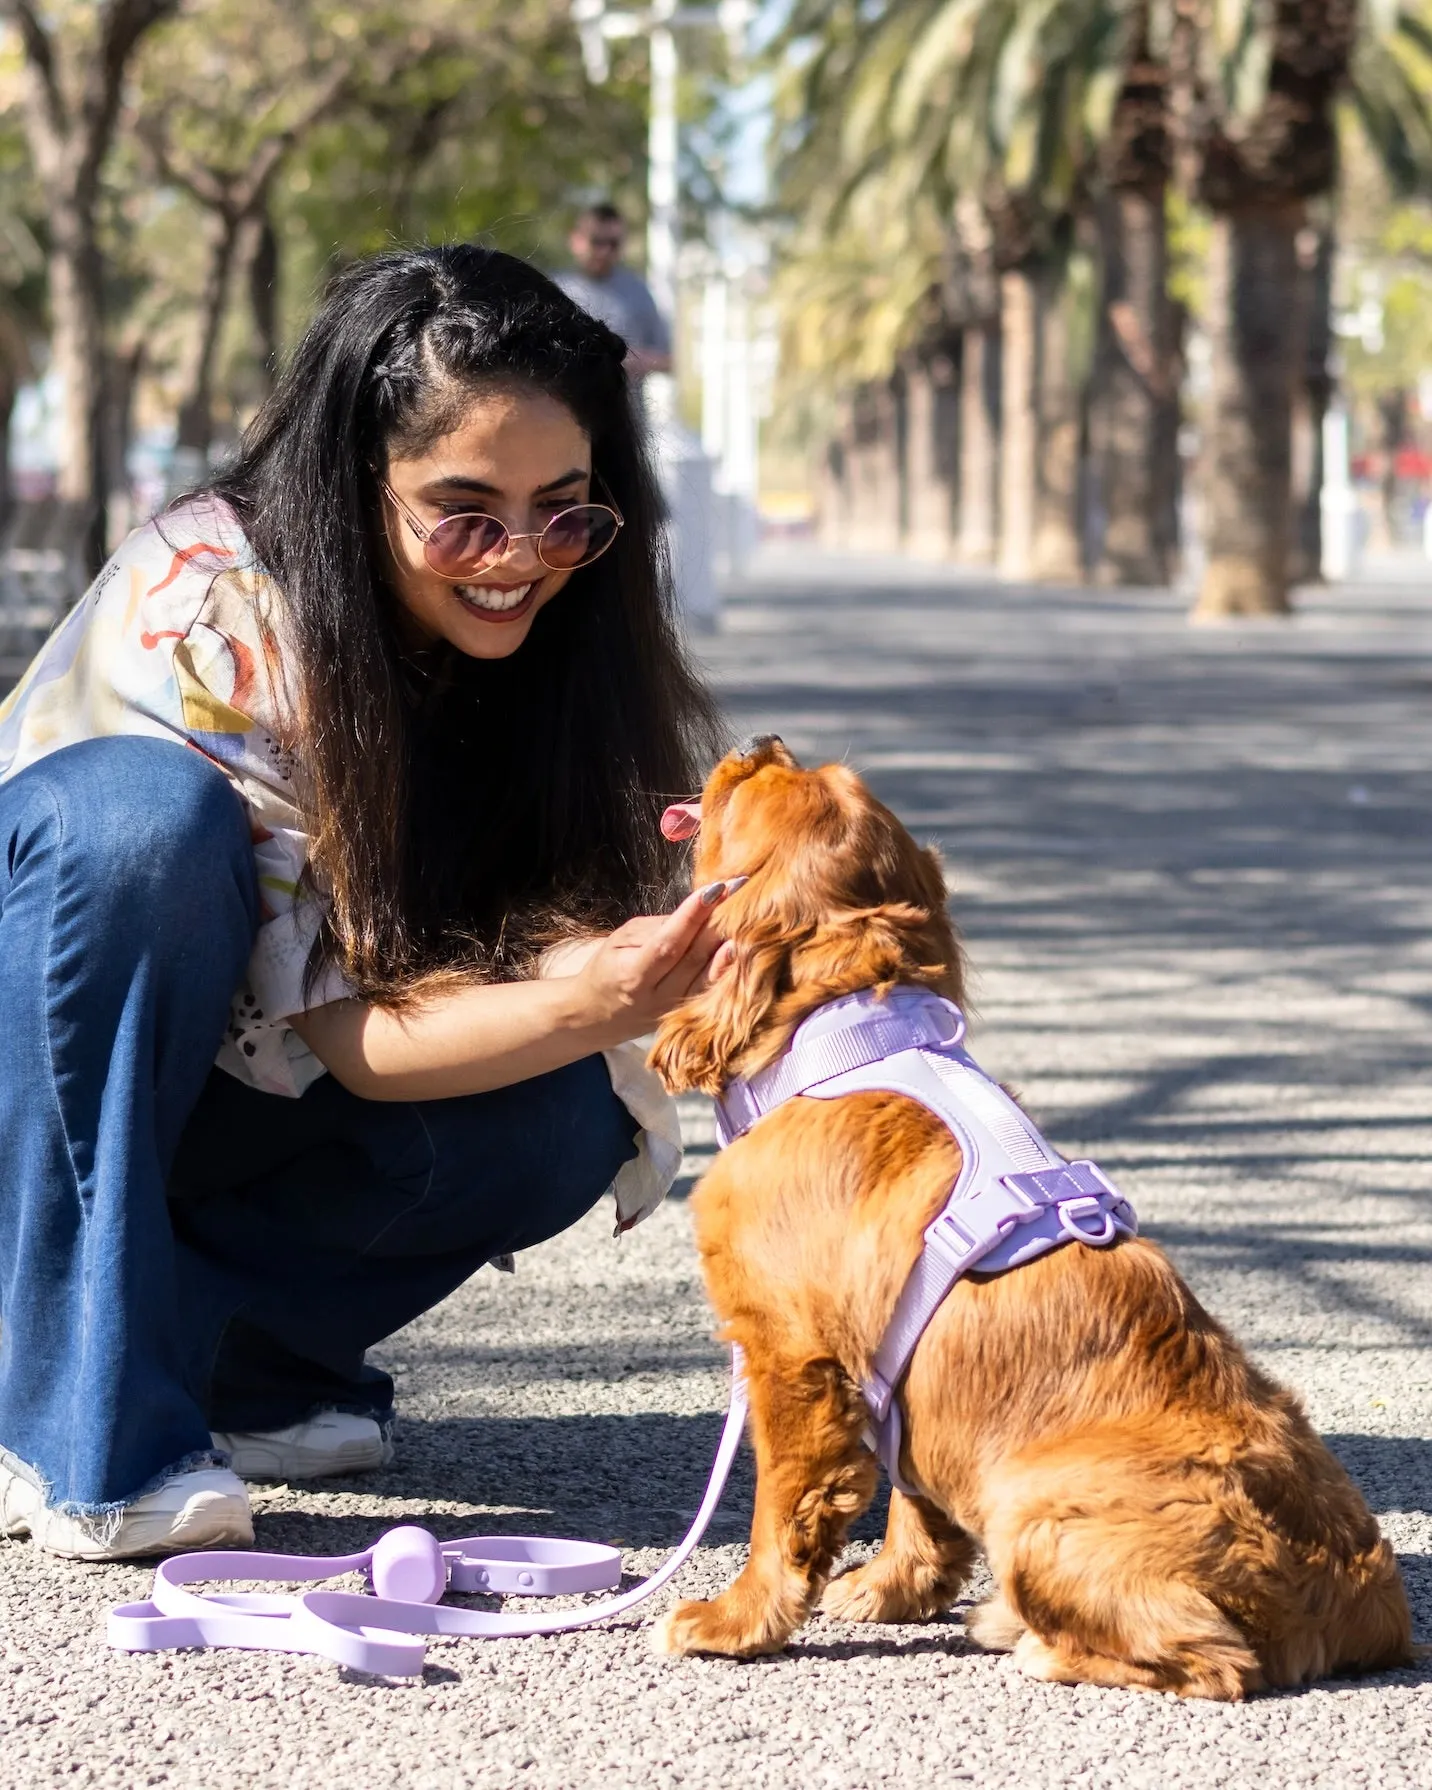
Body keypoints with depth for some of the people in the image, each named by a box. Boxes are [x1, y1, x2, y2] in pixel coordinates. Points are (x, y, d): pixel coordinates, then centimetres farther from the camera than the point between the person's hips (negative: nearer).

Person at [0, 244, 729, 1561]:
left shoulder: (556, 624, -11)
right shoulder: (200, 614, -28)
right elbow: (342, 1037, -29)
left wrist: (644, 972, -35)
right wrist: (583, 1003, -47)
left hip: (204, 1094, 5)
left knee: (565, 1118, -25)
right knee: (141, 814, -36)